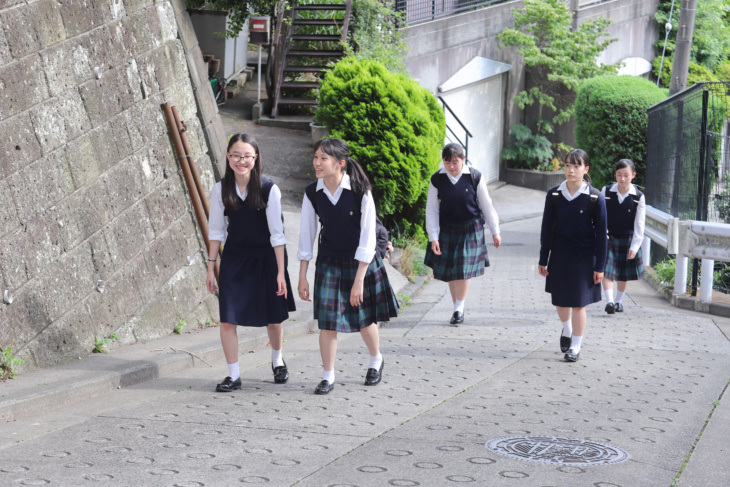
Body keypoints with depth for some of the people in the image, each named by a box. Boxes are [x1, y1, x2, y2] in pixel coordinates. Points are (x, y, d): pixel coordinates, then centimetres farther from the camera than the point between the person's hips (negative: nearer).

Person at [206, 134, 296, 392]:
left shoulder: (269, 189, -16)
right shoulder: (221, 189, -8)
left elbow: (277, 233, -12)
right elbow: (216, 230, 2)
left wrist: (281, 272, -12)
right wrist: (211, 267, 3)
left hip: (266, 257, -2)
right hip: (234, 257, 2)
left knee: (273, 317, 11)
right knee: (228, 319, -7)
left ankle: (277, 360, 40)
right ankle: (233, 375, 6)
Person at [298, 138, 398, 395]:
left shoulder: (359, 191, -20)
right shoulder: (312, 193, -10)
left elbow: (367, 237, -18)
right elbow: (306, 234, -1)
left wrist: (359, 279, -20)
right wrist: (302, 276, -1)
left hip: (361, 261, -2)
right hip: (329, 262, 2)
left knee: (364, 318, 10)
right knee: (327, 320, -4)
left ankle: (376, 361, 38)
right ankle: (328, 377, 9)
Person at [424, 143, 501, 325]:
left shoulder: (474, 177, -9)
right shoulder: (437, 179, -7)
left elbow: (487, 206, 0)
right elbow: (431, 210, -3)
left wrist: (495, 231, 5)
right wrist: (433, 237, -9)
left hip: (470, 230, -2)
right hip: (447, 230, 2)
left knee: (464, 269, -8)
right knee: (451, 271, 6)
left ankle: (459, 308, 3)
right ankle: (457, 308, 18)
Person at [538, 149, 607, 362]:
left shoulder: (595, 198, -10)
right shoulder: (554, 195, -3)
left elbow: (600, 233, -6)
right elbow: (547, 228, 3)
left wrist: (599, 266, -7)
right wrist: (543, 260, 2)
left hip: (584, 256, -3)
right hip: (559, 255, 3)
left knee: (578, 303, -1)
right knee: (560, 301, 12)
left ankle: (575, 346, 14)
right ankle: (567, 329, 44)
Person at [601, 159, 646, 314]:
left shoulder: (638, 197, -8)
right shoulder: (606, 192, -7)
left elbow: (639, 224, -6)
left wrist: (635, 246, -11)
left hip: (628, 239, 1)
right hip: (608, 237, -1)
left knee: (625, 274, 11)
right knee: (607, 270, -12)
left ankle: (618, 301, 27)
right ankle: (609, 301, -14)